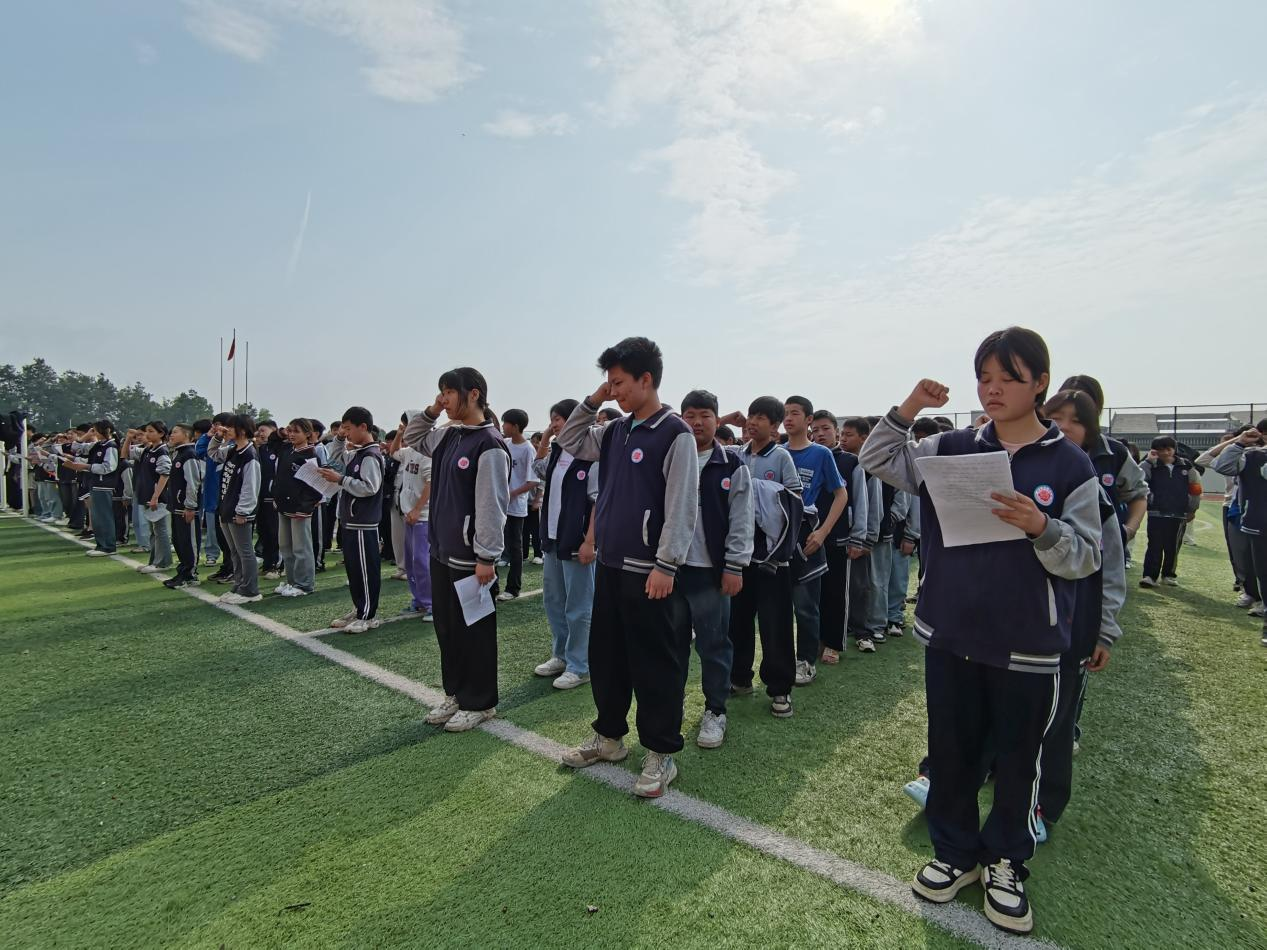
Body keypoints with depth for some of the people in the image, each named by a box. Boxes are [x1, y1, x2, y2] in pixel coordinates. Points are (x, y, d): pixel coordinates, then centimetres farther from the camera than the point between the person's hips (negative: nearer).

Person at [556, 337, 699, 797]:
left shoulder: (675, 434, -13)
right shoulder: (614, 431, 10)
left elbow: (682, 506, -16)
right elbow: (570, 442, 22)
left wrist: (667, 566, -18)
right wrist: (592, 401, 9)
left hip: (650, 571, -8)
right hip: (609, 564, 8)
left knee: (656, 665, 4)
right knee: (605, 656, 17)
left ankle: (661, 755, 20)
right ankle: (609, 736, 35)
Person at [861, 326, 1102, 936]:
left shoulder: (1069, 464, -5)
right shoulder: (952, 449, 2)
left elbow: (1086, 558, -5)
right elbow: (878, 462, 2)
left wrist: (1041, 527, -25)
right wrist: (908, 409, -10)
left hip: (1028, 647, -2)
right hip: (949, 635, 2)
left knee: (1016, 759, 14)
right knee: (950, 751, 14)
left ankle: (1005, 863, 36)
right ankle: (955, 852, 35)